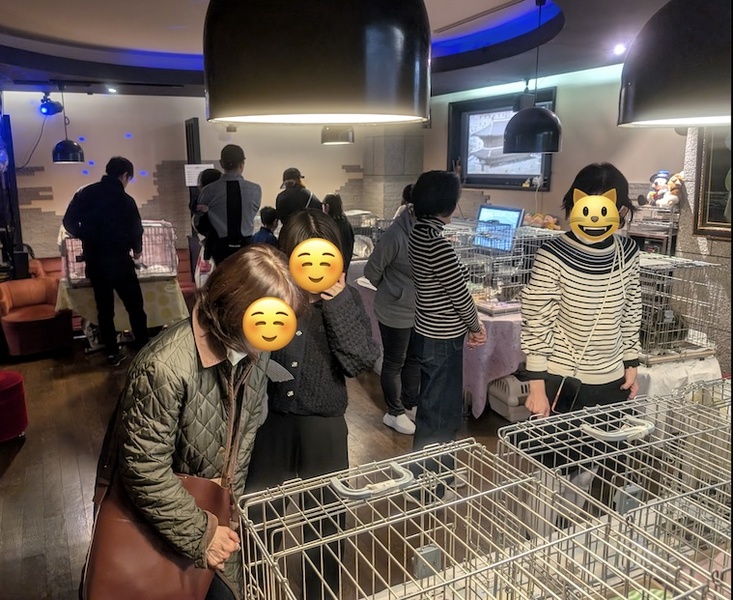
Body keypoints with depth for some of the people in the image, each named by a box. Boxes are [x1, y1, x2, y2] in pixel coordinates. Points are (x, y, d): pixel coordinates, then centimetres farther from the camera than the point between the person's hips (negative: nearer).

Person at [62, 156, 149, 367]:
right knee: (135, 308, 5)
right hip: (119, 261, -4)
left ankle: (112, 353, 18)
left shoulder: (85, 193, 3)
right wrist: (137, 251, 18)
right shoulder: (125, 200, -9)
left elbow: (68, 222, 3)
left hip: (94, 262, 5)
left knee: (104, 309, 13)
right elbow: (135, 232, -2)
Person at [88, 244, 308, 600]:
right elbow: (145, 472, -26)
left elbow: (247, 431, -1)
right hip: (156, 514, -5)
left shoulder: (255, 351, -13)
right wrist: (200, 534, -19)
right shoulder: (163, 368, -34)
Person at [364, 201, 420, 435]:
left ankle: (410, 406, 37)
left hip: (421, 312, 7)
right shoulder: (396, 234, -24)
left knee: (415, 361, 19)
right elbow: (372, 270, -13)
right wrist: (391, 291, 4)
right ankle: (394, 413, 27)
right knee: (394, 363, 10)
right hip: (396, 313, -7)